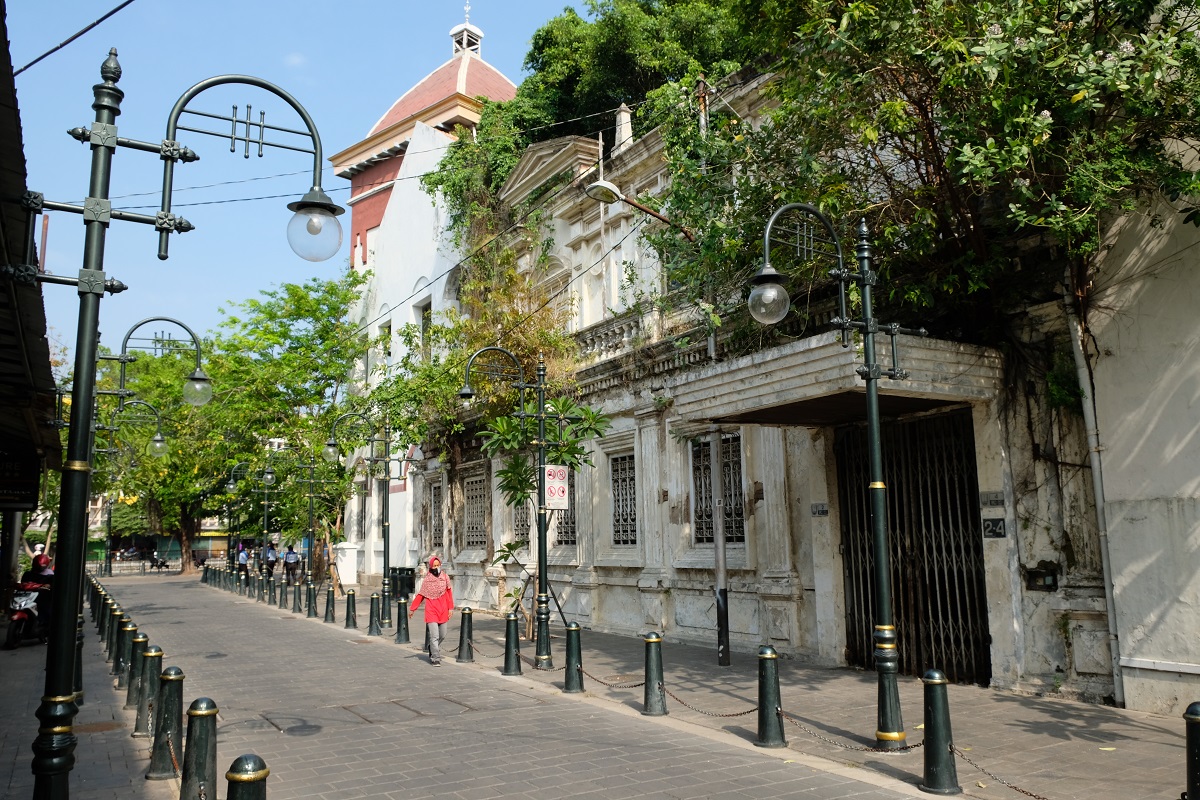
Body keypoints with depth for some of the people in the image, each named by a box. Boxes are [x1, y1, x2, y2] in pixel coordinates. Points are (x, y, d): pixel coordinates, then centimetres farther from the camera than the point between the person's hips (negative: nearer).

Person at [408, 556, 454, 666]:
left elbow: (449, 593, 5)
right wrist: (412, 609, 5)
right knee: (434, 636, -9)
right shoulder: (426, 580, -3)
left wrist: (451, 608, 2)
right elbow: (420, 595, 3)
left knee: (442, 636, 12)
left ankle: (433, 650, 36)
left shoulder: (445, 577, 2)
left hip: (443, 611, 3)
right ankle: (436, 658, -3)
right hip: (431, 611, -3)